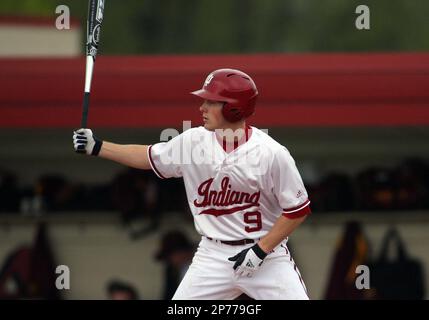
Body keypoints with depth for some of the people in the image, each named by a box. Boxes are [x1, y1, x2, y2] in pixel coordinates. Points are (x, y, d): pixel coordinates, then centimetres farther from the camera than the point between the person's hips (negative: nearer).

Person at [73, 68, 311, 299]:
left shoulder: (271, 153, -16)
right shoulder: (194, 141, -3)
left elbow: (298, 210, -10)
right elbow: (150, 157, 14)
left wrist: (260, 250, -16)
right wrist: (97, 147, 8)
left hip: (266, 252, -4)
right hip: (213, 255, 4)